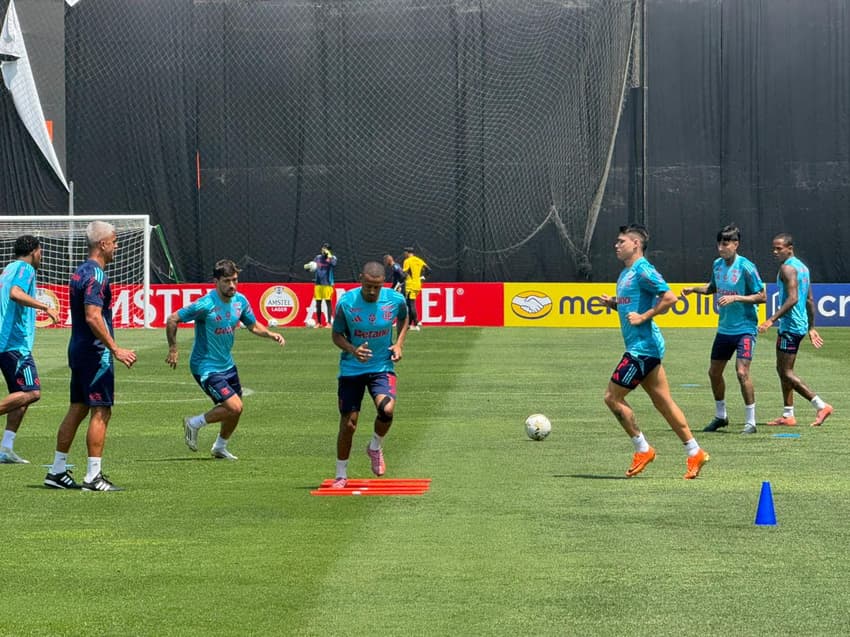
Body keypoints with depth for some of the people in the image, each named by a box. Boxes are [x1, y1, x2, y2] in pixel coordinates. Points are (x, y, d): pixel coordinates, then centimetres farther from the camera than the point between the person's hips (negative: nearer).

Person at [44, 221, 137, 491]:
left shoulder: (80, 273, 15)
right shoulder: (96, 275, -16)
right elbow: (93, 317, -24)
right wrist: (116, 349, -23)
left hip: (78, 350, 10)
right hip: (96, 353, -10)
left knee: (77, 410, 13)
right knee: (101, 412, -6)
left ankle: (57, 471, 15)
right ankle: (93, 476, -6)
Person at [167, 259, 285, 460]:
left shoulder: (240, 301, -1)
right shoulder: (206, 304, -22)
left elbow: (253, 326, 14)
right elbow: (172, 320, -17)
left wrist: (271, 334, -4)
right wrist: (173, 350, -15)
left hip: (227, 365, 8)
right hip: (206, 367, -8)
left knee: (234, 410, 15)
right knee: (235, 407, -17)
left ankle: (220, 447, 38)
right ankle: (194, 423, 5)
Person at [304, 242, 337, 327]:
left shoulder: (332, 258, -2)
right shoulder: (318, 257, 9)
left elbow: (333, 264, -26)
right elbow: (306, 266, 10)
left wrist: (328, 255, -18)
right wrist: (308, 266, -13)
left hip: (327, 284, -4)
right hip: (318, 283, 4)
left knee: (328, 302, -6)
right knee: (318, 303, 6)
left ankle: (329, 323, -5)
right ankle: (318, 323, 14)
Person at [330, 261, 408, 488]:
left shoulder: (395, 300, -9)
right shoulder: (346, 302, -14)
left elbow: (403, 319, 14)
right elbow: (336, 335, -3)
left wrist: (399, 344, -2)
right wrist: (353, 350, -22)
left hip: (382, 367, 0)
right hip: (351, 368, 0)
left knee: (387, 409, -25)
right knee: (348, 424, 0)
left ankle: (375, 447, 7)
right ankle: (341, 475, 19)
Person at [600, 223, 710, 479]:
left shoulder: (643, 270, -14)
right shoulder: (626, 273, 17)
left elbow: (669, 297, -22)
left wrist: (643, 317, -19)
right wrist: (612, 303, 10)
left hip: (643, 346, -10)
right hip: (642, 346, 10)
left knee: (612, 397, -6)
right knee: (663, 401, 9)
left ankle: (643, 450, 3)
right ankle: (694, 453, 12)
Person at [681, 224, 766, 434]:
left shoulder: (746, 267, -15)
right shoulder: (717, 264, 5)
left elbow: (762, 296, -15)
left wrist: (735, 298, -23)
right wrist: (694, 289, 7)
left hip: (744, 328, -8)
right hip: (724, 328, 8)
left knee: (742, 372, -18)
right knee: (714, 372, 13)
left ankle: (750, 422, -8)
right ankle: (720, 416, 32)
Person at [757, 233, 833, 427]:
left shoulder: (787, 268, -14)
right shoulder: (802, 266, 16)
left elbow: (792, 299, -24)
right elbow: (810, 300, 19)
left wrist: (772, 320, -27)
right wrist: (811, 328, 22)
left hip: (790, 325, -10)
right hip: (801, 324, 10)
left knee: (786, 372, -8)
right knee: (783, 370, 15)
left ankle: (821, 406, -14)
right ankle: (788, 415, 16)